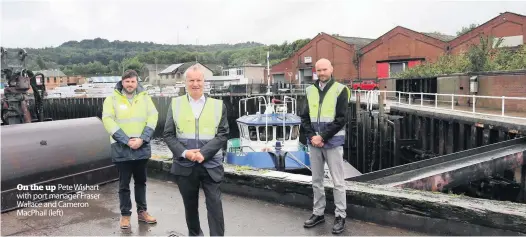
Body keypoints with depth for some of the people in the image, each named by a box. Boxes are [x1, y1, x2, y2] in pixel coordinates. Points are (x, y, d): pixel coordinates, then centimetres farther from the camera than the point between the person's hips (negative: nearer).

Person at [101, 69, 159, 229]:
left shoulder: (145, 98, 5)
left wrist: (142, 139, -15)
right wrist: (127, 141, -18)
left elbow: (153, 118, -2)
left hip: (142, 148, 2)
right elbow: (108, 122, -11)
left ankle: (142, 211, 27)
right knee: (124, 184, 7)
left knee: (141, 181, 14)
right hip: (121, 149, -2)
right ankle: (125, 215, 20)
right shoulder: (112, 99, -2)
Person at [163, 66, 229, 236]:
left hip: (211, 165, -1)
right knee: (190, 204, 15)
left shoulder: (218, 105, 3)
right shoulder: (175, 104, 6)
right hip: (184, 165, 2)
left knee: (215, 204, -4)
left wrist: (203, 153, -16)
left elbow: (223, 135, -3)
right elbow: (168, 135, 3)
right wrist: (184, 152, -13)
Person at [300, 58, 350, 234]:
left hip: (332, 142, -4)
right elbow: (304, 117, 7)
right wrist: (311, 136, -8)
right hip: (314, 142, 5)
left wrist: (322, 136, -14)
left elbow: (341, 119, -11)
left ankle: (340, 216, 14)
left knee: (338, 181, 3)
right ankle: (318, 213, 25)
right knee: (316, 180, 13)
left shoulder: (340, 90, -5)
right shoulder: (310, 90, 8)